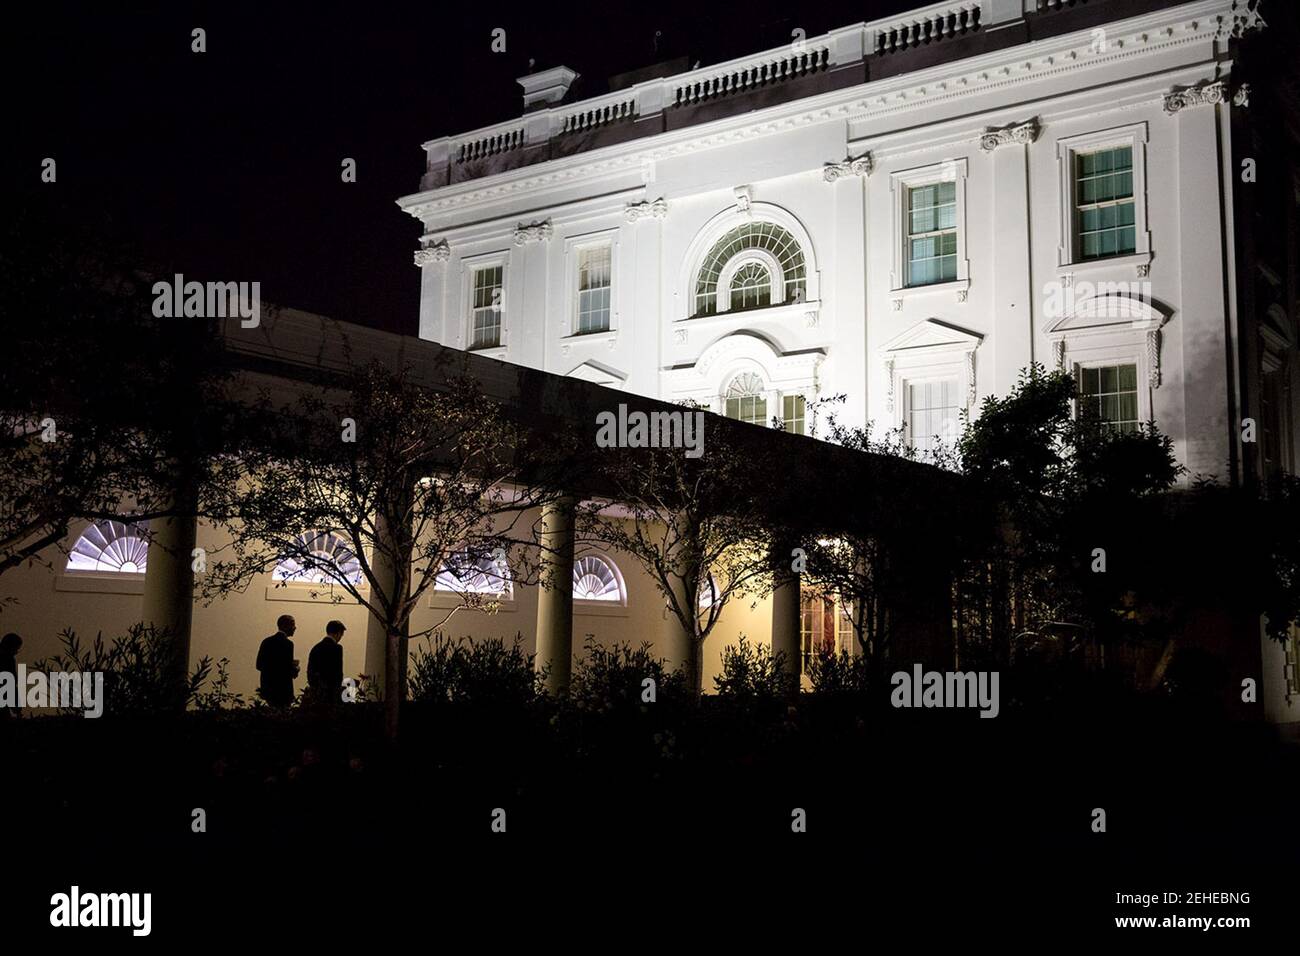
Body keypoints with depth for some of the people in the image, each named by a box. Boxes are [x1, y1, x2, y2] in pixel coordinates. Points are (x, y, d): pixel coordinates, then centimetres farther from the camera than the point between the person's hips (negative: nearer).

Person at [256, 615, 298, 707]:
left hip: (267, 688, 7)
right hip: (282, 689, -7)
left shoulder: (266, 641, 8)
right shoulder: (287, 643, -13)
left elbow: (259, 665, 9)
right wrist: (295, 670, 2)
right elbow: (289, 669, -18)